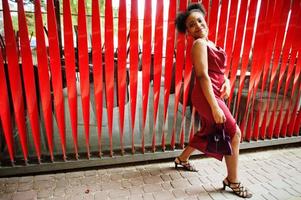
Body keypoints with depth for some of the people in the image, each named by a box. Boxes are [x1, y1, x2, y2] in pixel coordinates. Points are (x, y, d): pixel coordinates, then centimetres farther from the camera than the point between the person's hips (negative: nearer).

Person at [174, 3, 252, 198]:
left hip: (213, 94, 9)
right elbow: (203, 76, -22)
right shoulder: (199, 44, -14)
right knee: (234, 133, -3)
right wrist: (215, 107, -25)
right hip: (207, 96, -9)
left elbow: (218, 69, 21)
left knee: (207, 132, 21)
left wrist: (226, 81, 0)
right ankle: (233, 181, 12)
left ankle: (182, 159, 40)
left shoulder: (208, 43, 15)